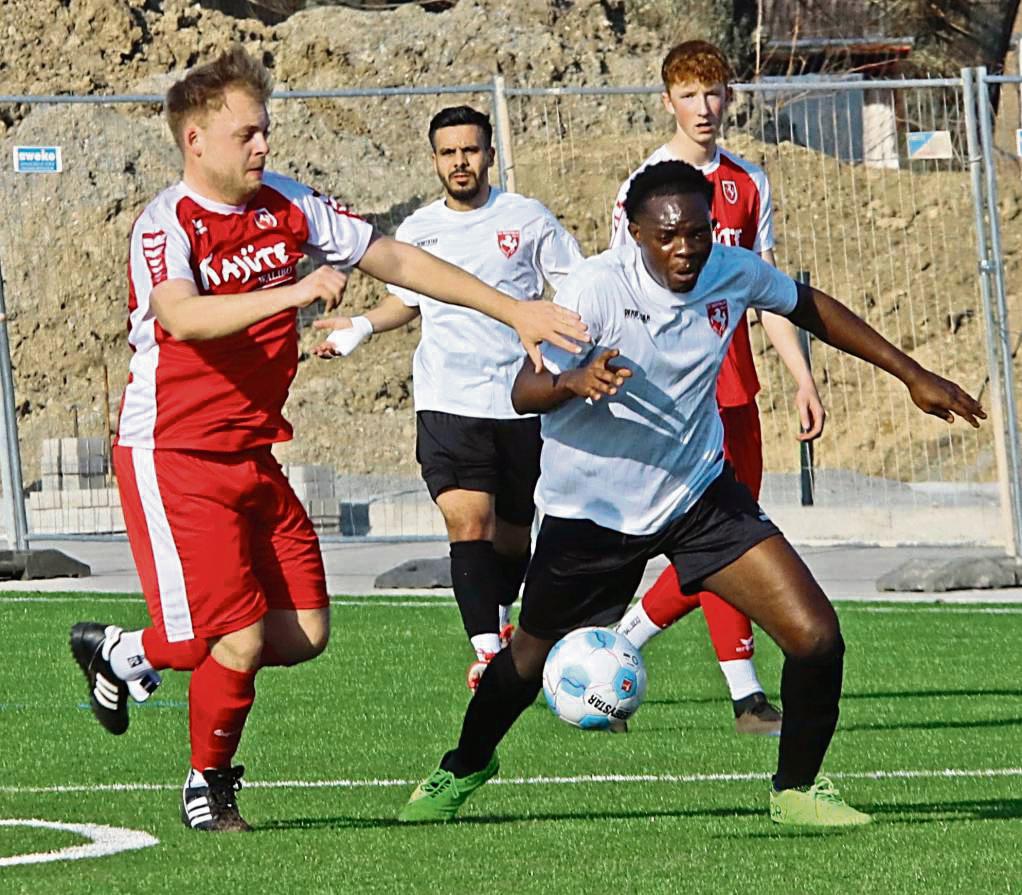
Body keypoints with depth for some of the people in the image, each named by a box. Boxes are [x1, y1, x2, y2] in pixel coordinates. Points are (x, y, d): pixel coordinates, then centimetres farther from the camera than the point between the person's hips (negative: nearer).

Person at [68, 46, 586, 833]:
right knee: (241, 640, -12)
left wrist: (514, 312, 7)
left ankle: (128, 651, 25)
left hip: (251, 457, 7)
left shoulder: (288, 207, 4)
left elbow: (395, 260, 9)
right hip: (171, 455, -7)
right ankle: (208, 785, 16)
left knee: (303, 634, 4)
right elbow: (181, 317, -37)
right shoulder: (167, 225, -17)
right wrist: (292, 292, -48)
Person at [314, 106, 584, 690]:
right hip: (448, 403, 0)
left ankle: (501, 624, 38)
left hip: (522, 404, 0)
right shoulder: (417, 231, 9)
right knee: (469, 523, -18)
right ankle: (489, 654, -24)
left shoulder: (528, 219, 3)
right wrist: (364, 327, 7)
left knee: (512, 535, 10)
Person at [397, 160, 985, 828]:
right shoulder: (597, 288, -24)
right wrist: (575, 382, -47)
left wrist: (913, 376, 13)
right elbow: (524, 392, -24)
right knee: (532, 660, 13)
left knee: (815, 636, -12)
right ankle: (464, 769, 44)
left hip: (700, 491, 3)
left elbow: (811, 307, 10)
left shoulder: (732, 272, -11)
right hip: (594, 506, -3)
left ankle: (797, 788, 11)